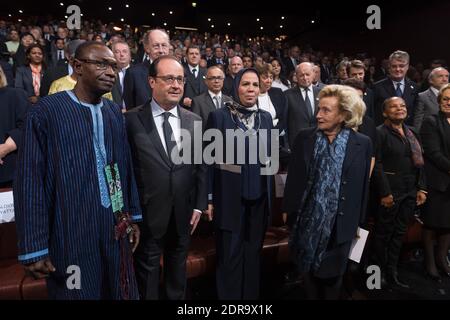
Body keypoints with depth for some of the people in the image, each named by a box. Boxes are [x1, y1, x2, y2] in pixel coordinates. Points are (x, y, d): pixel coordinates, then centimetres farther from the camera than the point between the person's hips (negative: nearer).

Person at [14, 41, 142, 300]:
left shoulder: (115, 111, 7)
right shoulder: (46, 111, -10)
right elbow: (30, 182, -10)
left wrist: (133, 216, 12)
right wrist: (34, 248, -10)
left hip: (116, 230, 5)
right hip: (72, 234, -5)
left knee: (121, 293, 17)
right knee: (78, 293, 13)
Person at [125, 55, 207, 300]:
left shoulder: (195, 121, 2)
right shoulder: (132, 120, -10)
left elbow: (201, 166, 5)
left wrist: (199, 205, 4)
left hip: (184, 213, 4)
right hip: (148, 214, -3)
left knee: (178, 269, 22)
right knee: (147, 272, 15)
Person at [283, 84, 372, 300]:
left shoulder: (362, 144, -6)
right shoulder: (304, 137, -3)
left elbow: (362, 185, 0)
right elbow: (293, 176, 0)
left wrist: (358, 222, 3)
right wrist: (288, 210, 1)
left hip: (339, 224, -1)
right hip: (306, 220, 1)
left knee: (332, 274, 15)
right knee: (308, 270, 17)